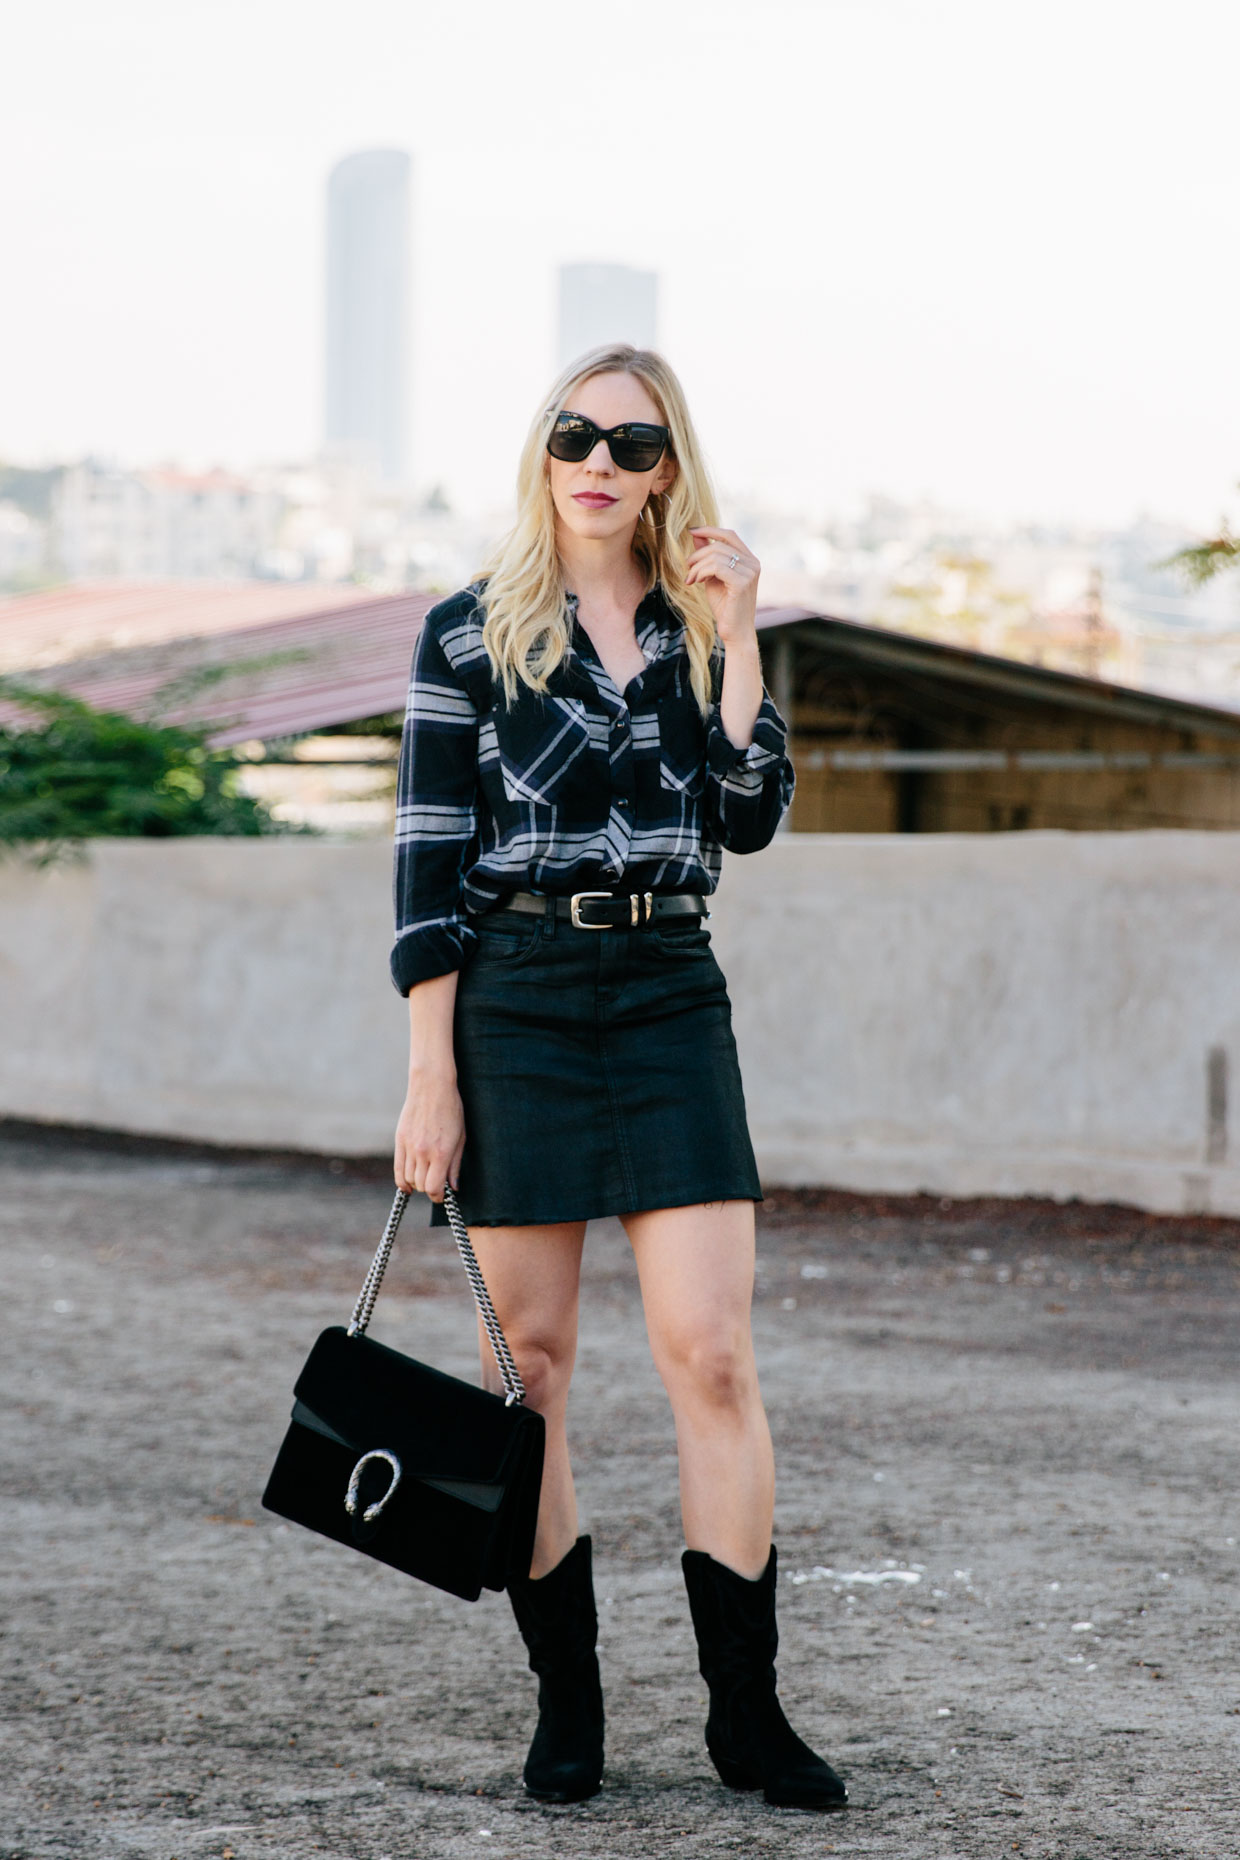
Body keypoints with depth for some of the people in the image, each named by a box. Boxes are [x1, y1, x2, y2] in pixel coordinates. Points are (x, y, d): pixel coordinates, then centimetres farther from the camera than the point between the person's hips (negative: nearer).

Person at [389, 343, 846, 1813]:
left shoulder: (698, 627, 11)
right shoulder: (472, 632, 1)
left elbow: (750, 823, 0)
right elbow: (430, 860, -2)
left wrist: (735, 644, -7)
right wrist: (429, 1077, -8)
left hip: (669, 997, 2)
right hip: (513, 1000, -2)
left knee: (712, 1355, -5)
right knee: (529, 1361, 2)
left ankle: (745, 1710, 1)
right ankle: (565, 1703, 12)